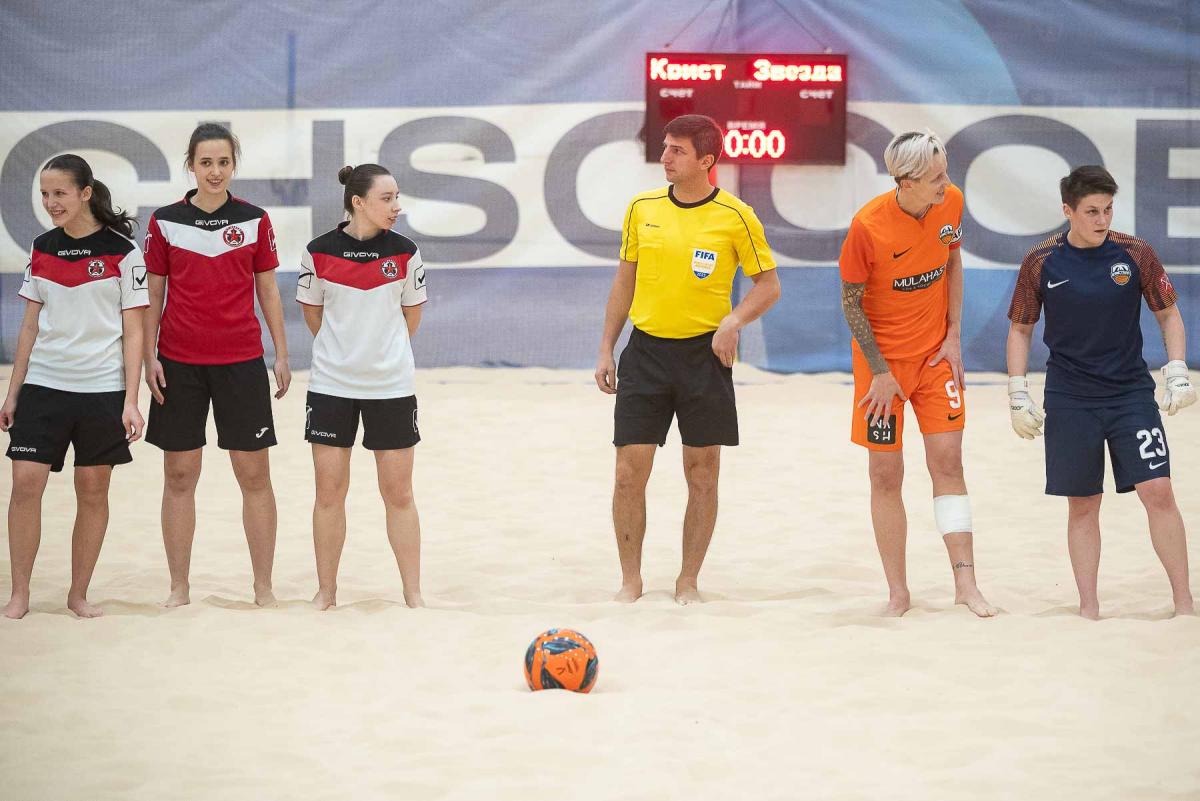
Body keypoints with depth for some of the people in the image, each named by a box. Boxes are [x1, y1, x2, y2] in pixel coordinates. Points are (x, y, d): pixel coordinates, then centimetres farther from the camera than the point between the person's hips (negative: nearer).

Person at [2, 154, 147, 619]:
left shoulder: (121, 252, -4)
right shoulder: (42, 249, 8)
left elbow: (133, 332, -4)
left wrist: (130, 401, -9)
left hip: (102, 388, -3)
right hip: (43, 385, 3)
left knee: (92, 491, 3)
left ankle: (79, 594, 14)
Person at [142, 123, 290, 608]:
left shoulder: (255, 221, 2)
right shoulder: (165, 222, 1)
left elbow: (268, 290, 8)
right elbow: (152, 295, 5)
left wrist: (282, 354, 5)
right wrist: (149, 358, -1)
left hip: (242, 362, 0)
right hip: (179, 364, 0)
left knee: (254, 475, 1)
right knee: (179, 476, 3)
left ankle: (264, 587, 7)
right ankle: (179, 589, 11)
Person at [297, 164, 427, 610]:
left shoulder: (404, 252, -3)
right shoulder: (320, 252, -6)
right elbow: (313, 313, 8)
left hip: (391, 385, 0)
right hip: (332, 385, 0)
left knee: (399, 493, 3)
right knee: (329, 491, 4)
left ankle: (413, 594, 10)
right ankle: (326, 591, 15)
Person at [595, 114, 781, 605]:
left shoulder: (735, 216, -5)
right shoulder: (643, 208, 4)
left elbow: (768, 285, 1)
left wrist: (733, 321, -17)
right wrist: (606, 350, 10)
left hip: (704, 354, -2)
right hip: (645, 350, 2)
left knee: (702, 475, 4)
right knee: (629, 472, -2)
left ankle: (688, 582, 15)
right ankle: (630, 582, 9)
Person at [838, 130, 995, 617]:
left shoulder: (951, 203, -9)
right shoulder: (867, 226, -22)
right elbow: (851, 302, -11)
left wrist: (954, 335, 3)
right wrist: (879, 372, -12)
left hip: (936, 353, 3)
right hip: (883, 359, -3)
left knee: (947, 462, -4)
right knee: (886, 475, 1)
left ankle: (965, 583, -3)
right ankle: (898, 594, 10)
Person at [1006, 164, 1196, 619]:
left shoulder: (1136, 254, -2)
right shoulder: (1041, 263, -2)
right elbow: (1020, 329, 8)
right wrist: (1018, 398, 3)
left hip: (1132, 393, 0)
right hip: (1070, 401, 0)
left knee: (1158, 491, -9)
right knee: (1082, 504, 4)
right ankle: (1089, 608, 13)